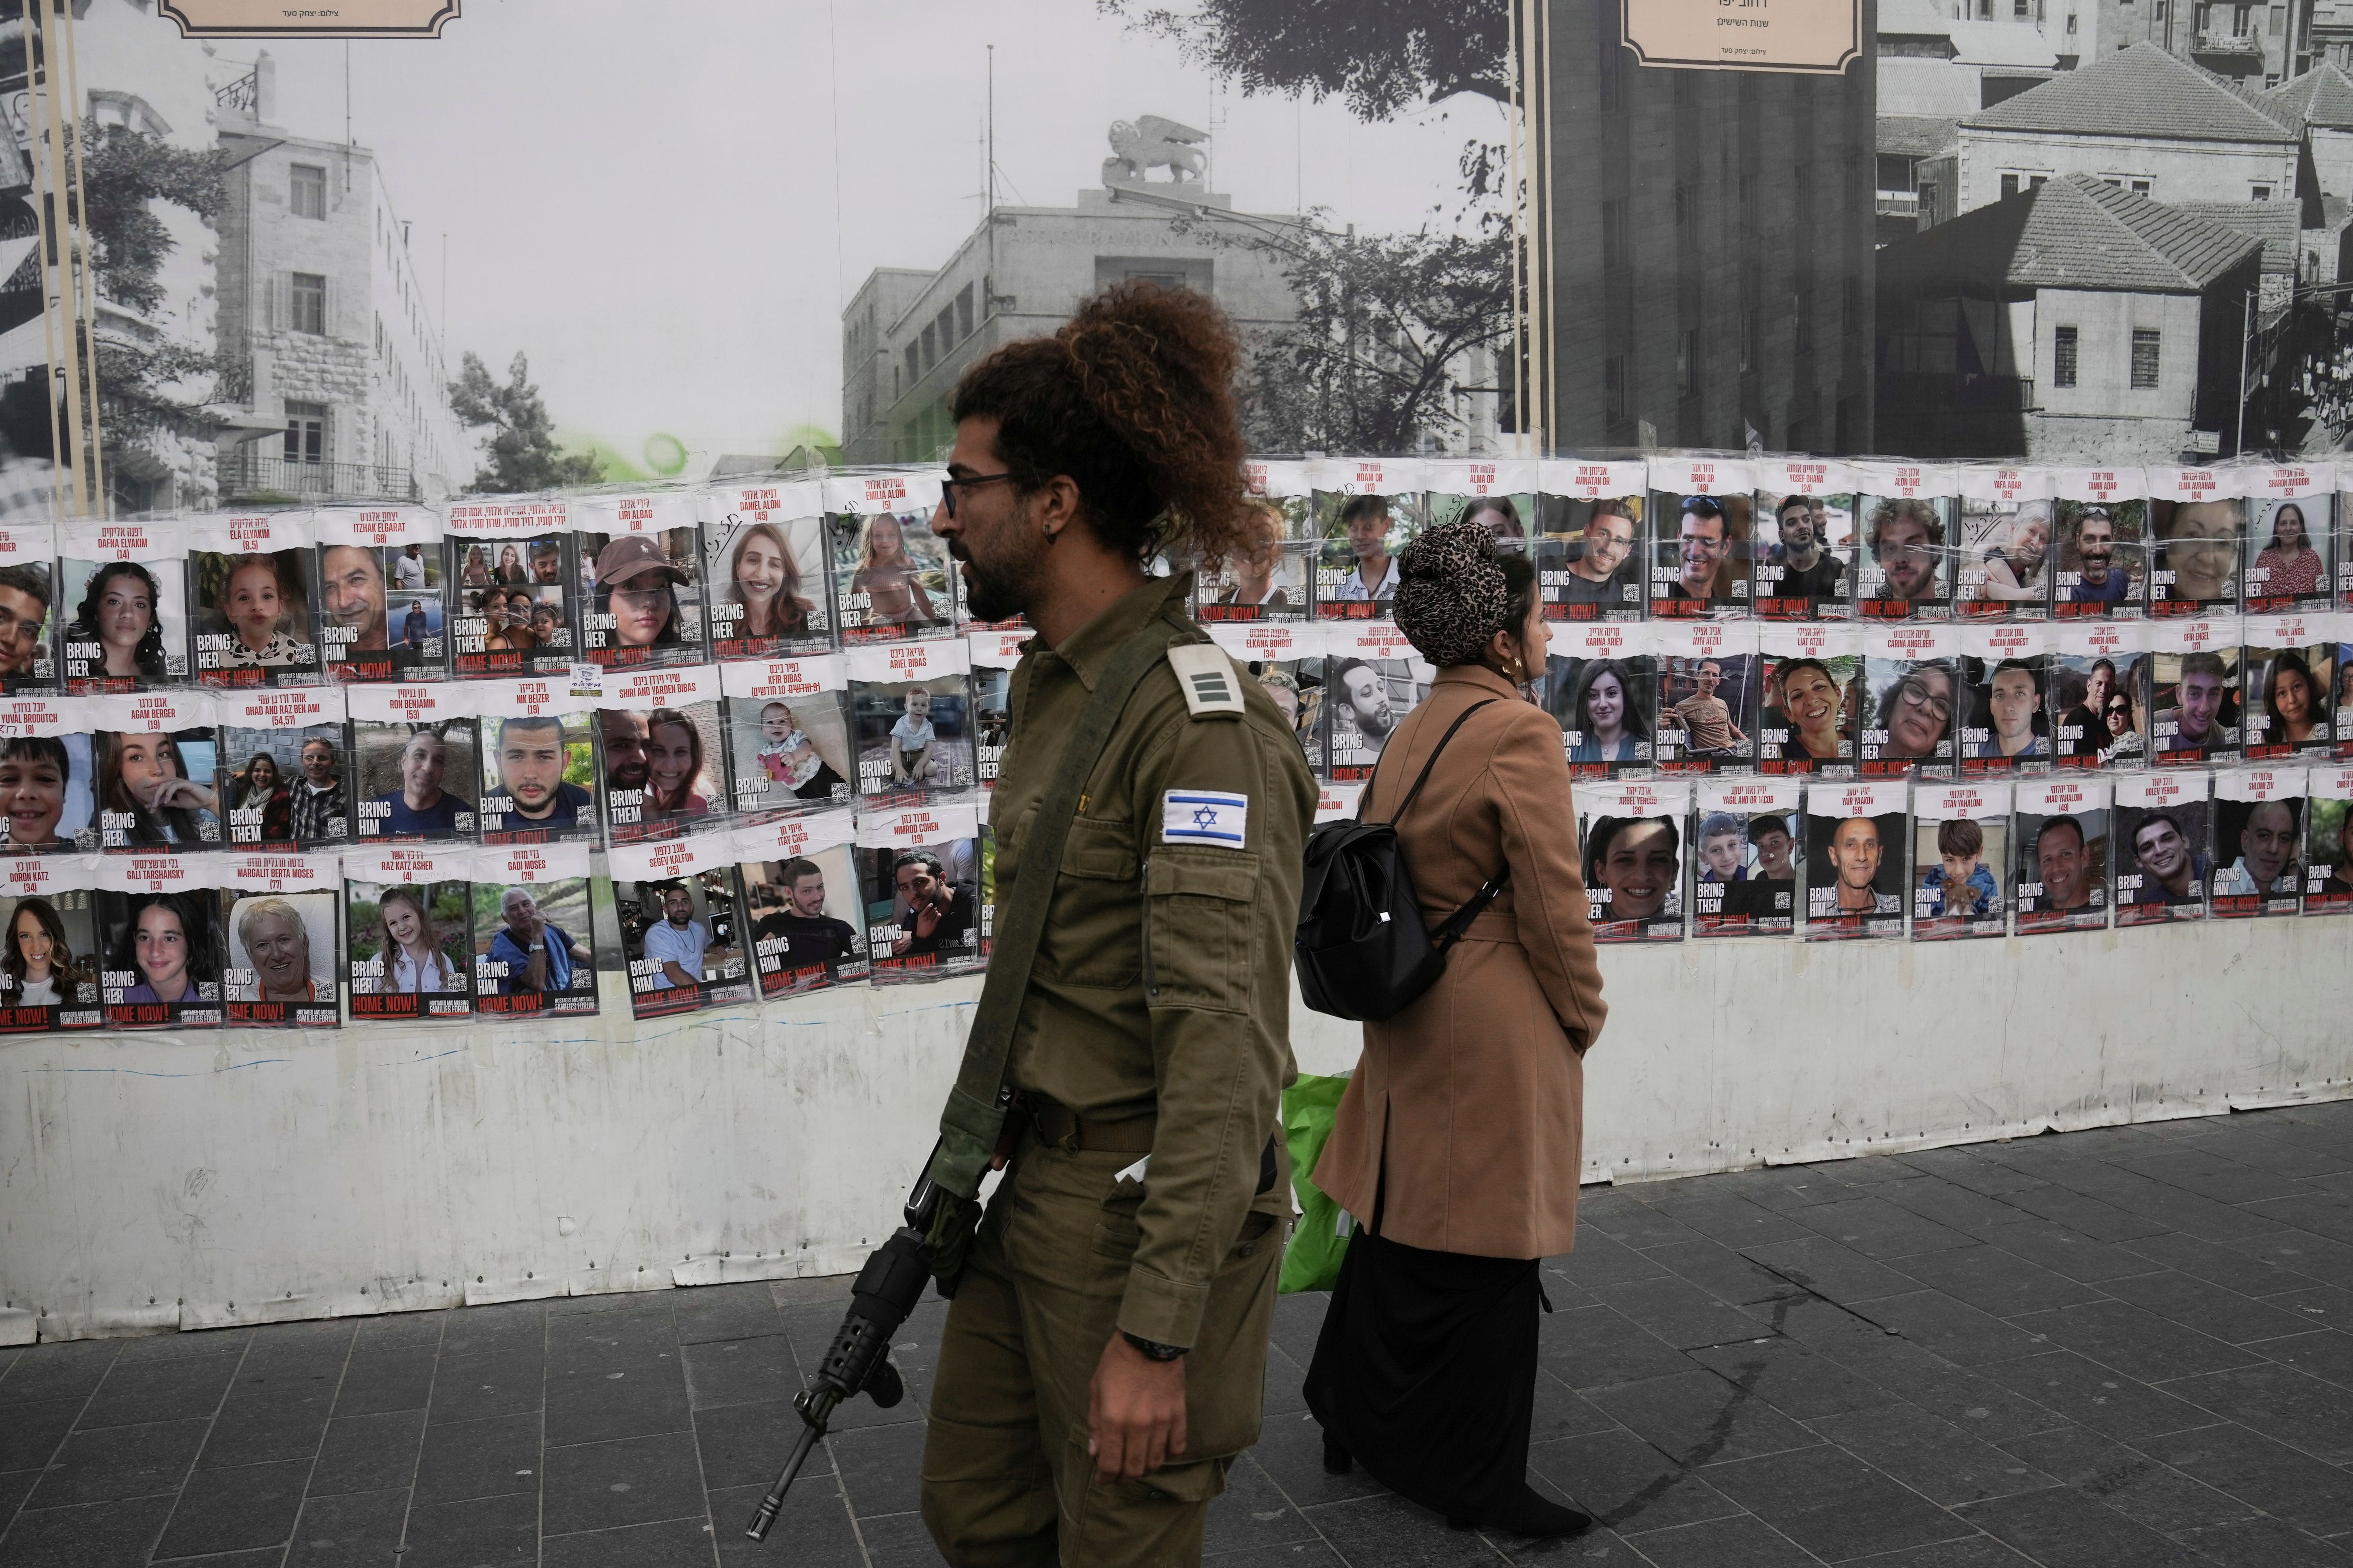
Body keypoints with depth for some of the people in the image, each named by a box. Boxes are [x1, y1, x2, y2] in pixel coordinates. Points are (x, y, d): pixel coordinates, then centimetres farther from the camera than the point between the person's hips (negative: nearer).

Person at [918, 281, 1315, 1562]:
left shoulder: (1200, 723, -21)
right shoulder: (1050, 683, 8)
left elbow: (1224, 1050, -25)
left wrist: (1157, 1330, -25)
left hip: (1143, 1206, -9)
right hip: (1033, 1186, 9)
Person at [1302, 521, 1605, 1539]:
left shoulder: (1416, 732, 9)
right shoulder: (1520, 734, -17)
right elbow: (1553, 905, -16)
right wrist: (1583, 1017, -3)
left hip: (1412, 1025, 9)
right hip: (1497, 1033, -9)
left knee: (1403, 1229, 19)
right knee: (1488, 1255, 3)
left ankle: (1363, 1427, 33)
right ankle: (1476, 1481, 17)